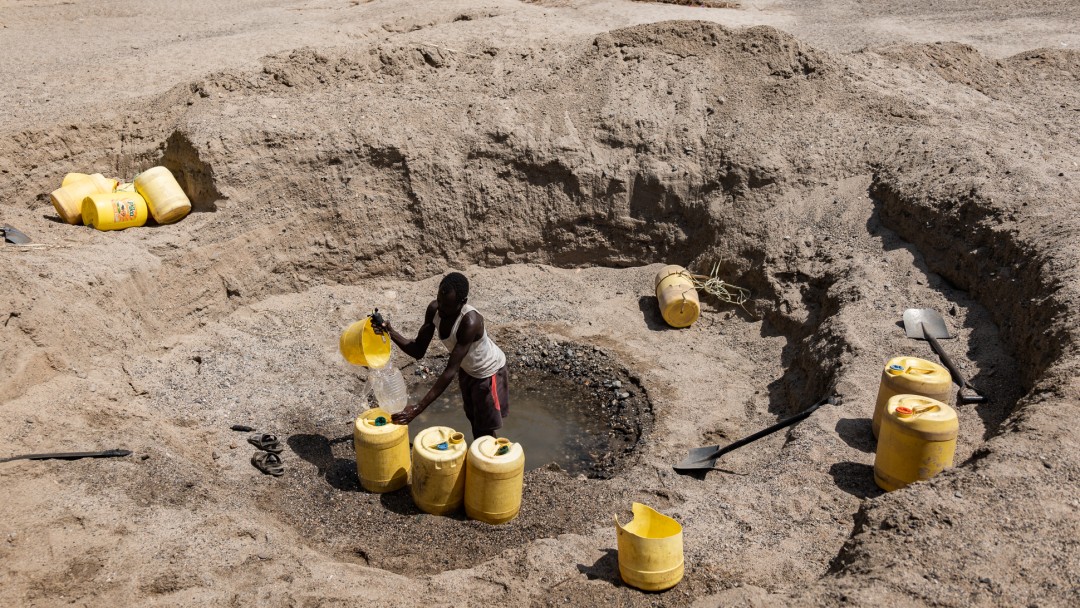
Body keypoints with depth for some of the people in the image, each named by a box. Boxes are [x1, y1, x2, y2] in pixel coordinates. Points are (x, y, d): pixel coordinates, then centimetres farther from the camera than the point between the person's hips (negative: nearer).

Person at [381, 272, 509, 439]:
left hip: (488, 371, -7)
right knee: (474, 420, 22)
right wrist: (391, 333, -33)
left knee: (484, 429, 4)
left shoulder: (470, 322, -41)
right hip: (467, 369, 7)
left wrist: (418, 408, -43)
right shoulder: (434, 309, -21)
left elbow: (450, 371, -41)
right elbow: (418, 350, -13)